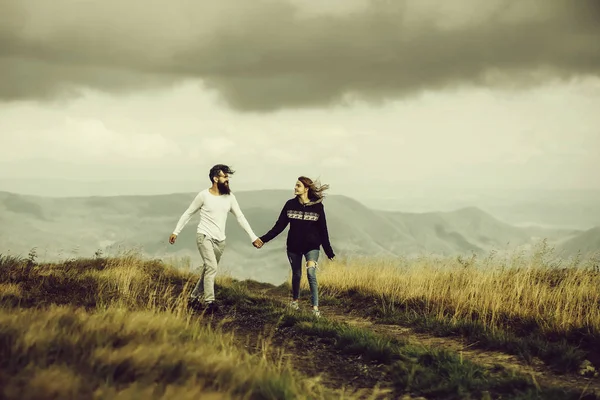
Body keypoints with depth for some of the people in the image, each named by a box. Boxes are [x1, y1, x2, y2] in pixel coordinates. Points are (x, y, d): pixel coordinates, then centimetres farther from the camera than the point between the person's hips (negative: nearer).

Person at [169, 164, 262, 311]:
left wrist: (253, 237, 1)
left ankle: (194, 296, 25)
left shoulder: (229, 197, 3)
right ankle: (209, 301, -19)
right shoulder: (204, 195, -7)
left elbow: (240, 217, 6)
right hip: (204, 236, -5)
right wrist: (176, 232, 2)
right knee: (212, 267, -19)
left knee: (208, 269, 10)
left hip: (220, 240, 5)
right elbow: (188, 213, 3)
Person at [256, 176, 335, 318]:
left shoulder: (317, 206, -7)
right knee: (296, 275, 13)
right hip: (294, 246, 2)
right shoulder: (290, 204, -2)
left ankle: (315, 307, -14)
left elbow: (323, 230, -1)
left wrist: (329, 251, 1)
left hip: (311, 246, -2)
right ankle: (295, 300, 38)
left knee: (311, 273, -18)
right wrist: (263, 239, -9)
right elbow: (279, 226, -1)